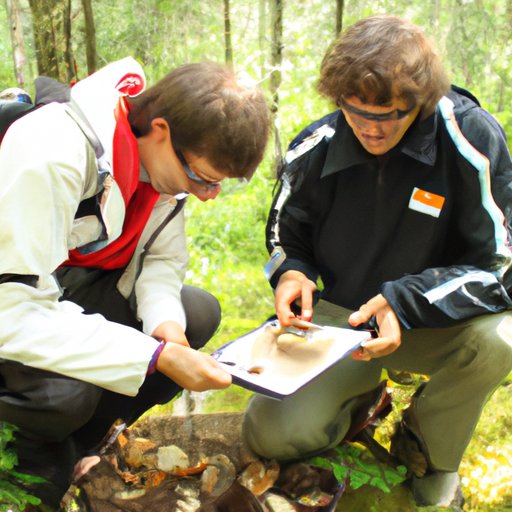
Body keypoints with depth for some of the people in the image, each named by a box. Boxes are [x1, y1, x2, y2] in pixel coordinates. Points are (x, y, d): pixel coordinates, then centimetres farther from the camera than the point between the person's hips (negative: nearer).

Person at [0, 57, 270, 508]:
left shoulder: (174, 154, -12)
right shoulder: (50, 153, -34)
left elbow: (163, 260, -2)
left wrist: (167, 327, -24)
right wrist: (158, 356, -38)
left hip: (73, 285, 7)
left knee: (199, 314, -7)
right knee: (65, 389, -34)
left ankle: (77, 449, 3)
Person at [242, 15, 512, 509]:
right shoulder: (314, 149, -10)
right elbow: (286, 235, 8)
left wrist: (403, 302, -33)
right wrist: (291, 273, -16)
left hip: (431, 323, -1)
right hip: (337, 316, 2)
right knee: (269, 434, -16)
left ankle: (430, 458, -3)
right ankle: (359, 395, 20)